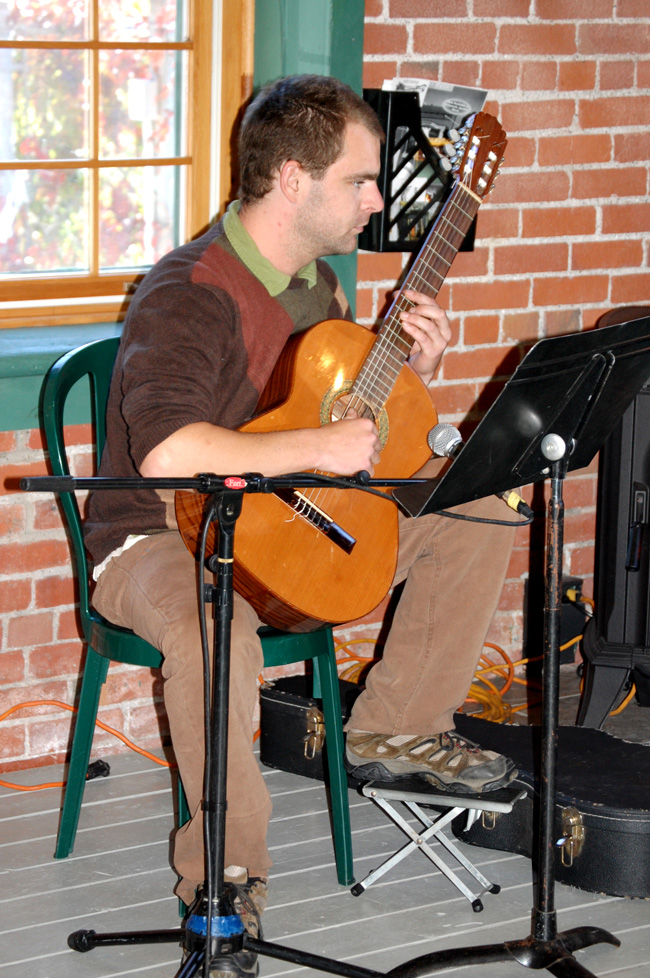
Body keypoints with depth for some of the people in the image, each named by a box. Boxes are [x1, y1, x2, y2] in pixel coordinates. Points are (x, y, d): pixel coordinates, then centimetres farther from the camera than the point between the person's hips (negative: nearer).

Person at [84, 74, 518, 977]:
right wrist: (320, 447, -32)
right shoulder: (189, 294, -24)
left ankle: (396, 730, 13)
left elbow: (348, 412, 20)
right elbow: (167, 452, -40)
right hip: (163, 539, -9)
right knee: (212, 630, -42)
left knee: (476, 517, 3)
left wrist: (412, 375, -1)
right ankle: (226, 874, -24)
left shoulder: (314, 281, 7)